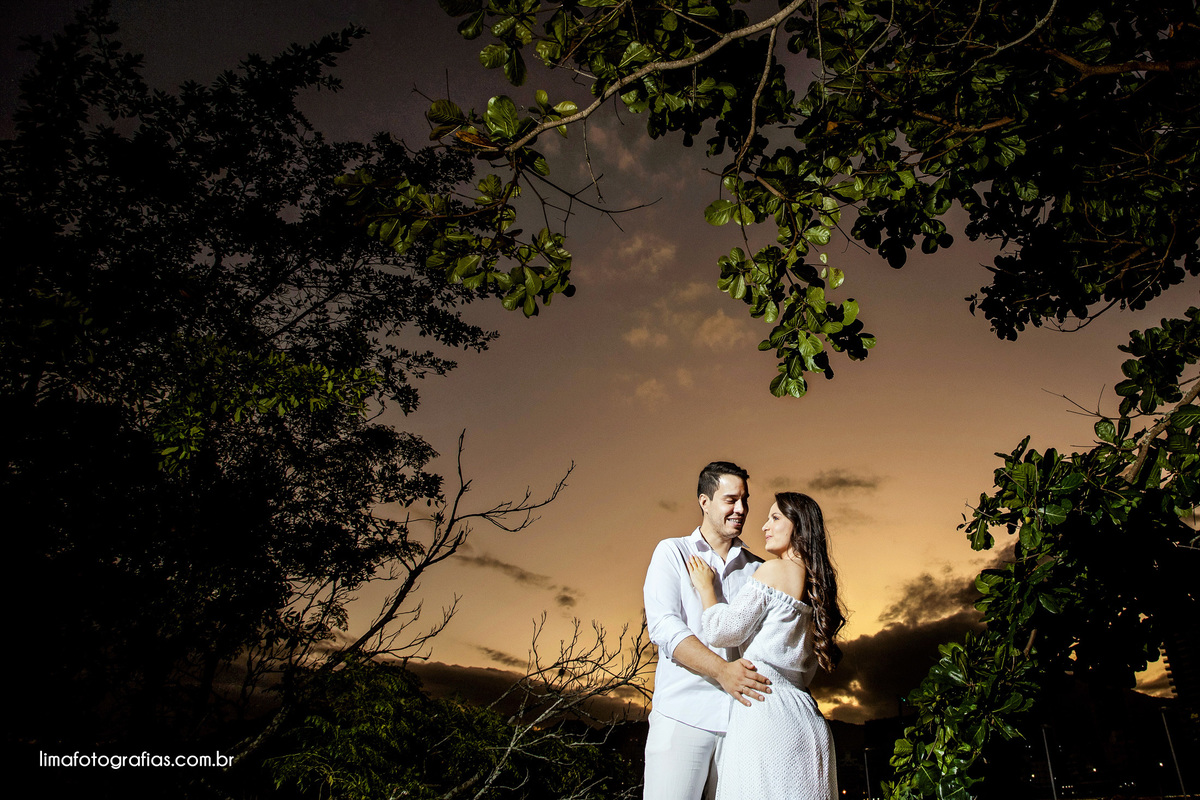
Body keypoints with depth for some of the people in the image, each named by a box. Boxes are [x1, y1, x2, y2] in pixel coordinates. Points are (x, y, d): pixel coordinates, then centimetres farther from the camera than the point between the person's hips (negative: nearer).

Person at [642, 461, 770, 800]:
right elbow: (663, 625, -6)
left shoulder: (756, 569, 17)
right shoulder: (673, 552, 8)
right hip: (684, 716, -2)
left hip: (743, 717, 3)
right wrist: (721, 670, -20)